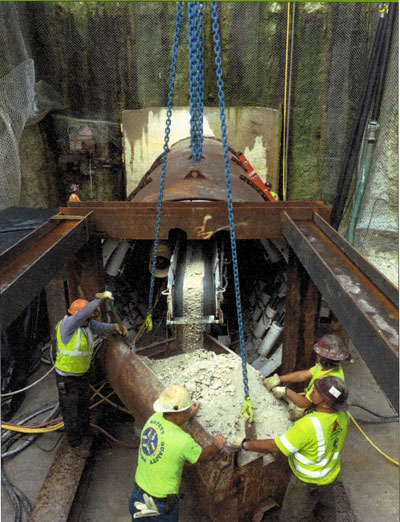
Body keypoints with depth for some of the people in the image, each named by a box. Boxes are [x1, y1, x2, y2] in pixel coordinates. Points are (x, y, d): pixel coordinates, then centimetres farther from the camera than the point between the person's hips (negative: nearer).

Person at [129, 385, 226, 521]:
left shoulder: (155, 418, -12)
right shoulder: (182, 440, -30)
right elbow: (206, 455, -11)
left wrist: (188, 416, 26)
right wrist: (216, 445, 9)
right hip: (160, 506, -6)